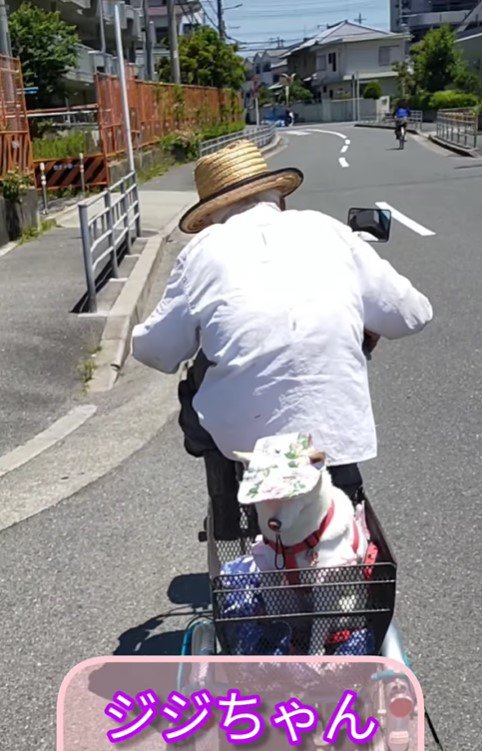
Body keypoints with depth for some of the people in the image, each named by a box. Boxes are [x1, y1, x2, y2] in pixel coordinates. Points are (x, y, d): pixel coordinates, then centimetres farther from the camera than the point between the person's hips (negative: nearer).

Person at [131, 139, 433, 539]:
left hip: (239, 437, -1)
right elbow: (413, 314, 10)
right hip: (336, 430, 1)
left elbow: (154, 349, 5)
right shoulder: (328, 230, 7)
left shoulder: (205, 248, 3)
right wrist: (363, 326, 30)